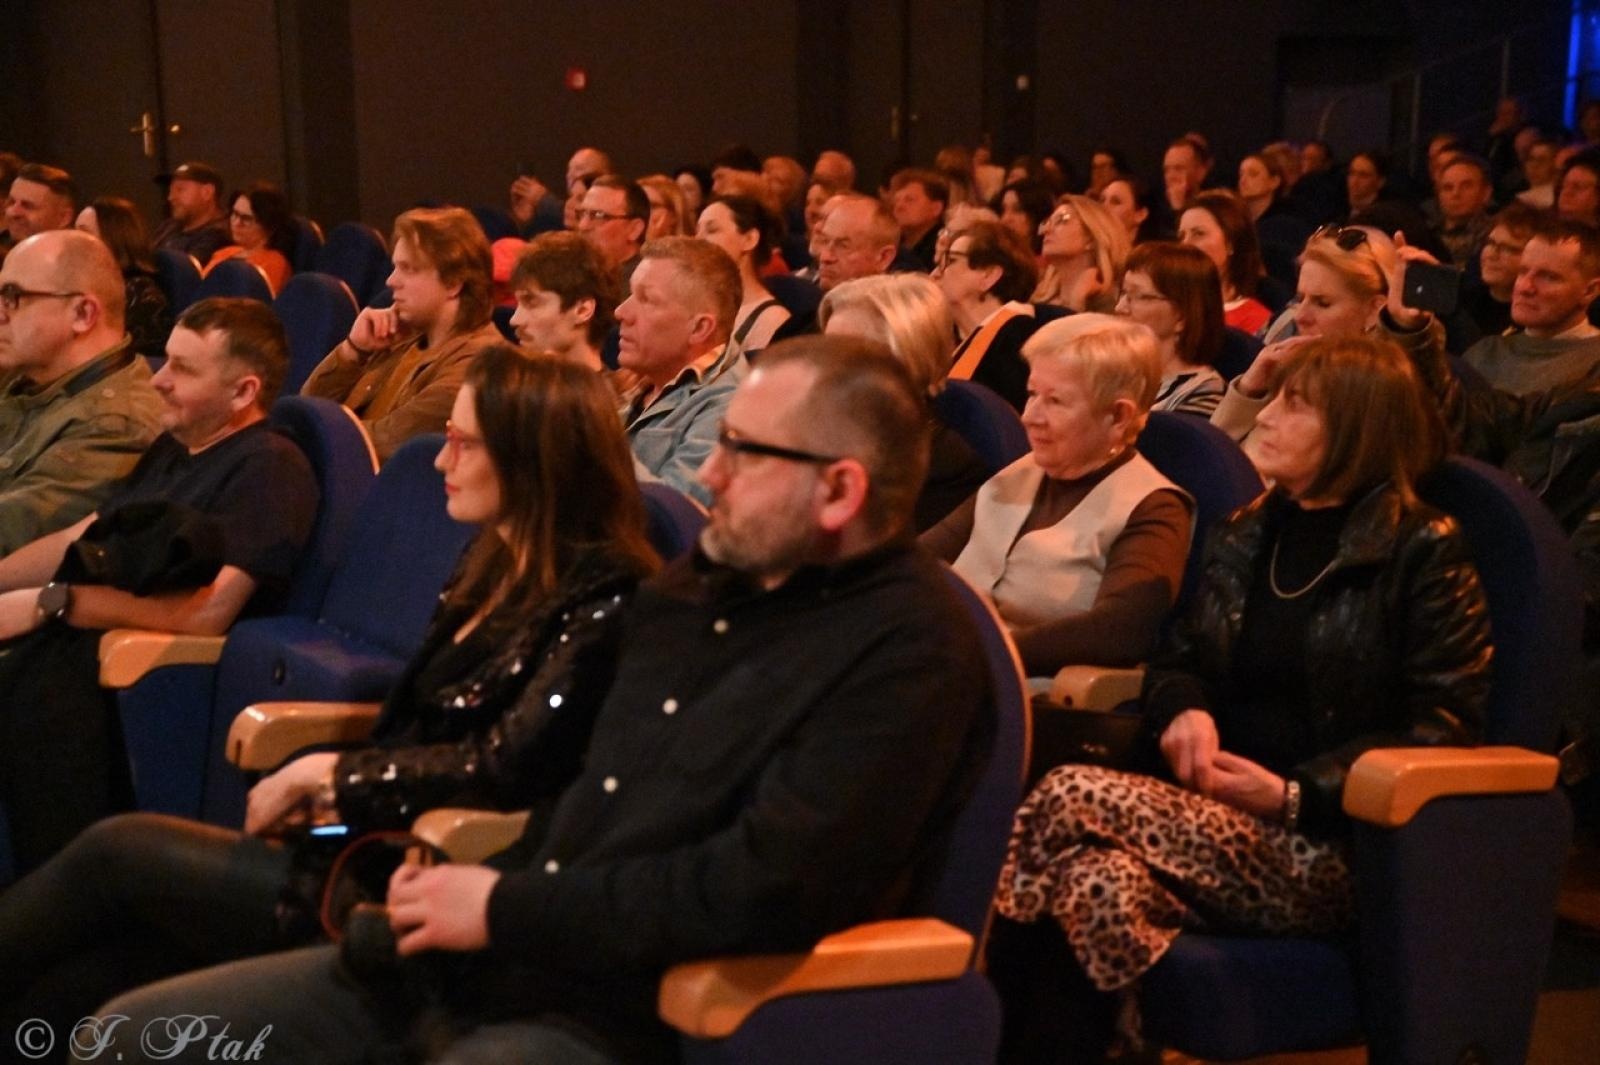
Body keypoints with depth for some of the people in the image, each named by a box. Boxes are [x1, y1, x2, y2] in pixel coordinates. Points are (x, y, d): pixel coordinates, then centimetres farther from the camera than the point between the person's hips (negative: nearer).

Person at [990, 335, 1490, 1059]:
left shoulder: (1423, 550, -2)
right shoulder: (1246, 533, 17)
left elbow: (1445, 728, -8)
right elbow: (1175, 659, 19)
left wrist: (1295, 796, -16)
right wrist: (1185, 710, -6)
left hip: (1333, 848, -5)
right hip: (1223, 819, 5)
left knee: (1070, 798, -27)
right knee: (1101, 880, -31)